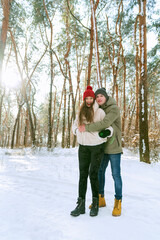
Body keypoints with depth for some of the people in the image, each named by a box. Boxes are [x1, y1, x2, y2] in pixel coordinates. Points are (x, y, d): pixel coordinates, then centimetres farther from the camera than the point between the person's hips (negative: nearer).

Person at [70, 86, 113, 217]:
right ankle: (81, 204, 14)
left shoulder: (100, 112, -4)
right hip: (83, 146, 4)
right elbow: (75, 125, 17)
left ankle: (96, 203, 18)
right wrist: (77, 130, -3)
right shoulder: (80, 112, 9)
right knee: (82, 174, 5)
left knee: (93, 174, 0)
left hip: (97, 146, -4)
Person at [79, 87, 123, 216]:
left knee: (116, 174, 2)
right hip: (103, 147, 7)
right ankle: (101, 198, 30)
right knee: (100, 171, 13)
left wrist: (87, 127, -25)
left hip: (114, 147, -7)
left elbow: (105, 123, -29)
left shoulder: (114, 108, -13)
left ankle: (118, 202, 19)